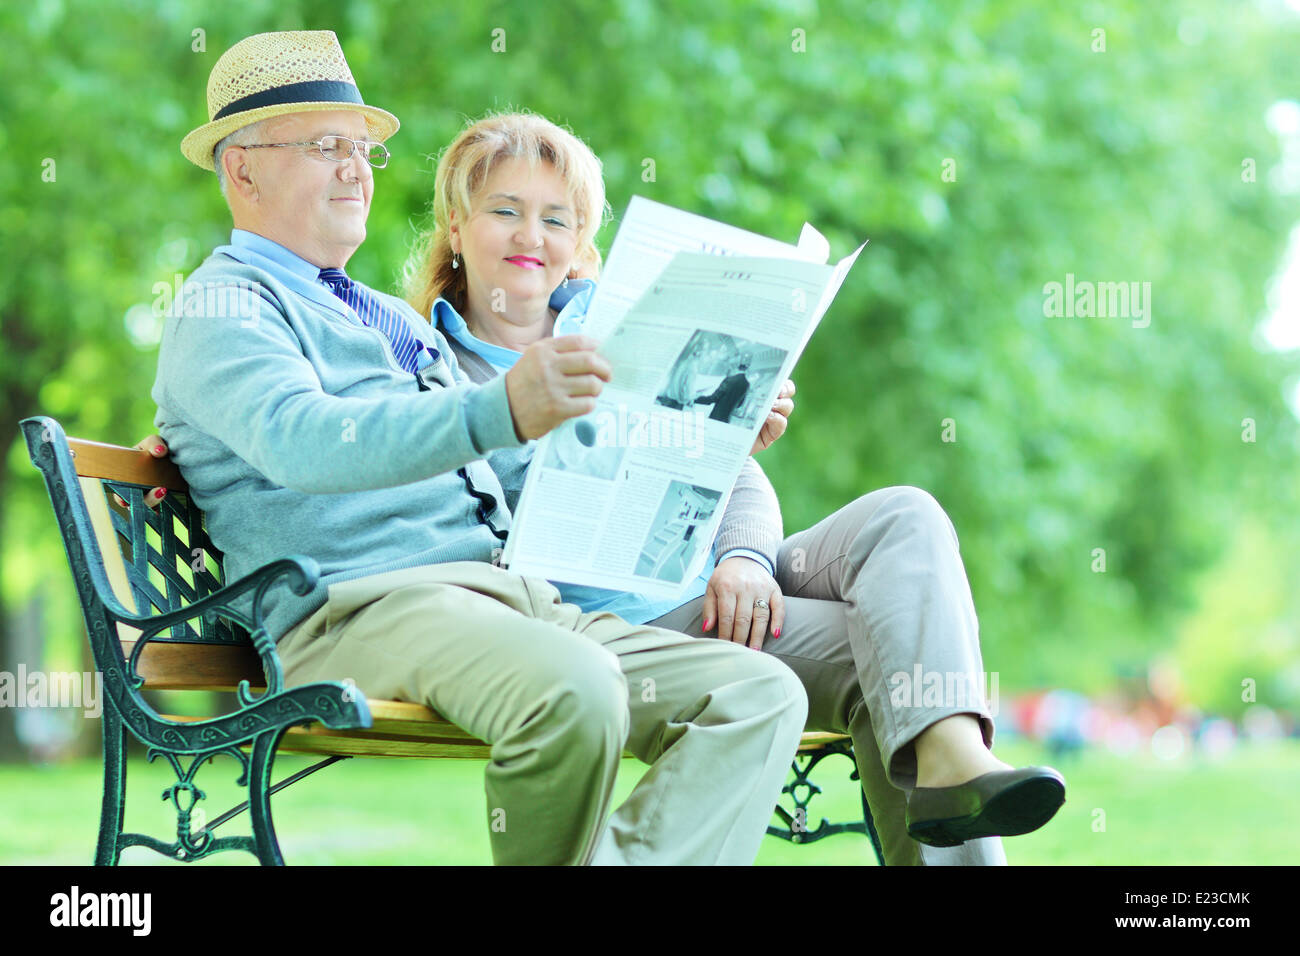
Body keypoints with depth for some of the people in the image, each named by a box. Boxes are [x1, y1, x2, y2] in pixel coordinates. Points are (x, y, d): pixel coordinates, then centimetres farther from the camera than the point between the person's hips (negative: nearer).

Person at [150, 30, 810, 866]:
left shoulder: (394, 319, 31)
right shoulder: (220, 310, 3)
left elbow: (509, 481, 34)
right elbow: (303, 441, -20)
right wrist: (499, 411, -36)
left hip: (518, 600, 8)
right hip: (360, 608, -8)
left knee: (761, 692, -12)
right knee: (572, 689, -37)